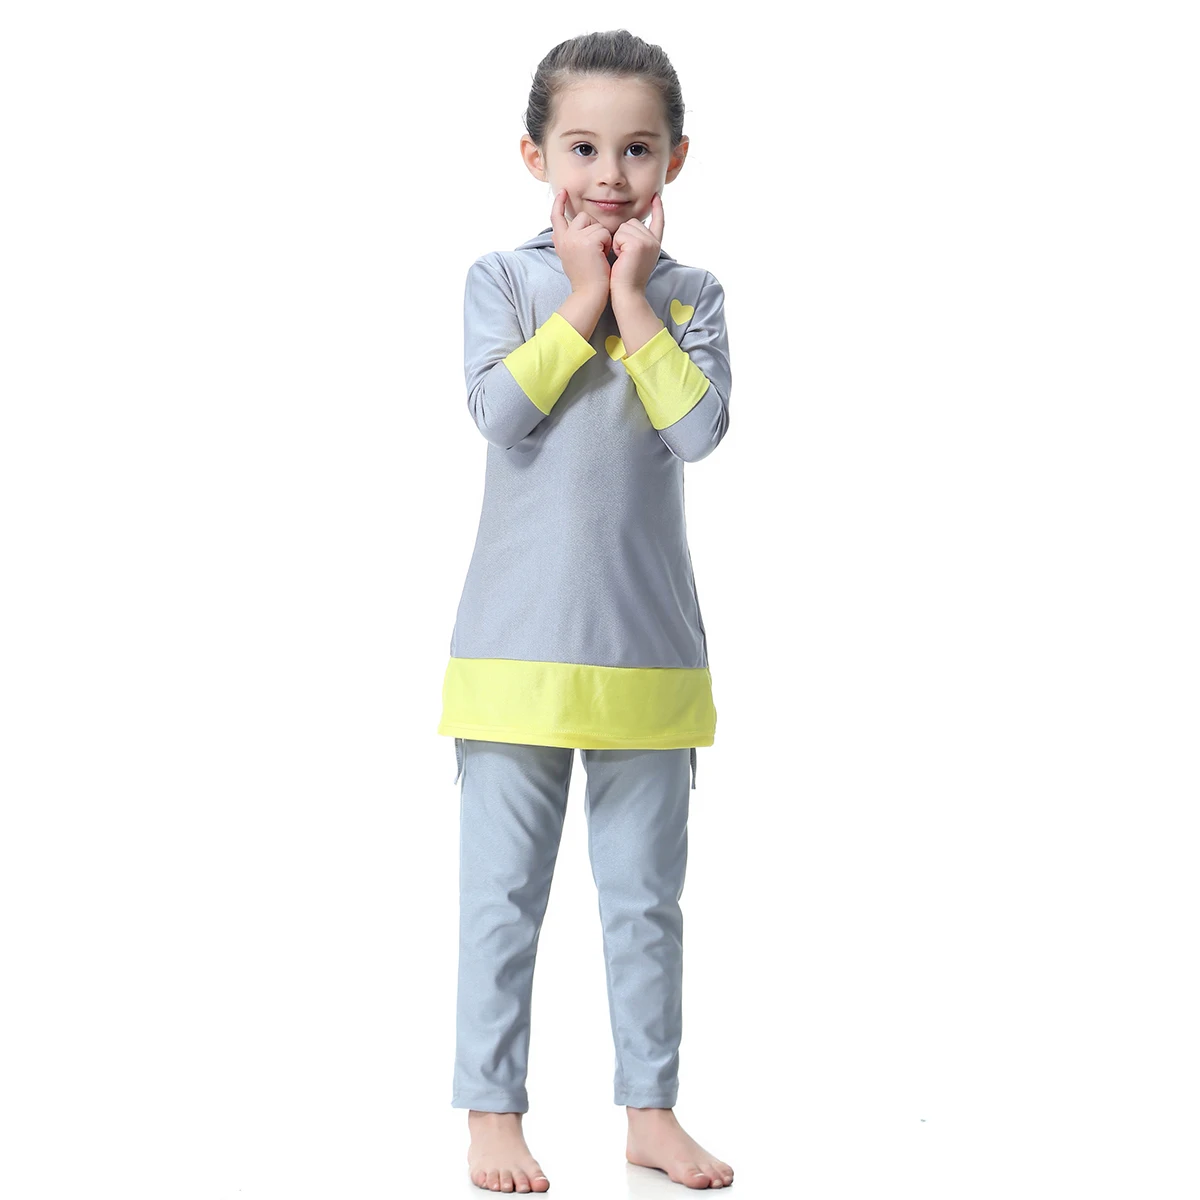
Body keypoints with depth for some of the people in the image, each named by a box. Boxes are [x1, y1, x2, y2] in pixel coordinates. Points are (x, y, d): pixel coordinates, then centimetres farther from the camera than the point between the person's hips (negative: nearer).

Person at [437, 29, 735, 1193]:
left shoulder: (689, 297, 4)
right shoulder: (502, 279, 1)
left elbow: (699, 428, -12)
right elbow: (500, 411, -15)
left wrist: (633, 300, -12)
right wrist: (583, 299, -12)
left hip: (647, 649, 2)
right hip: (517, 646, -1)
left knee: (646, 897, 11)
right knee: (502, 897, 4)